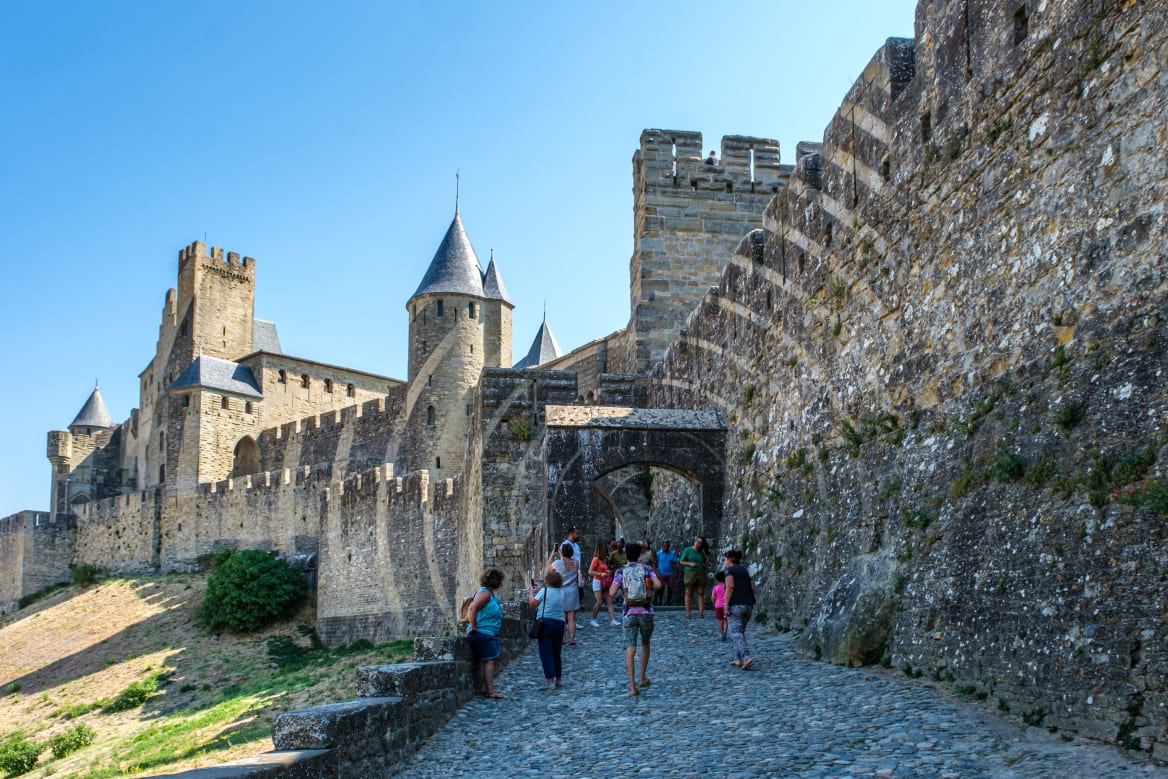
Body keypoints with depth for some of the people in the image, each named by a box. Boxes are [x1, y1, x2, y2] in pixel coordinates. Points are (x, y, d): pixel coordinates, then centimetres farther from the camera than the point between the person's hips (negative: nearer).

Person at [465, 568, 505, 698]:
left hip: (490, 634, 11)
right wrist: (473, 627, -24)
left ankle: (484, 688, 18)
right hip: (483, 633, -11)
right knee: (490, 660, -10)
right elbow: (473, 608, -27)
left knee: (494, 659, 13)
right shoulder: (485, 593, -15)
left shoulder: (491, 594, 16)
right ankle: (490, 691, -9)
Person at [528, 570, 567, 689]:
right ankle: (558, 679, 22)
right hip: (559, 623, 6)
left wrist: (531, 592, 11)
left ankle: (550, 681, -12)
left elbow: (533, 602, -6)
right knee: (556, 653, 17)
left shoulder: (544, 591, -9)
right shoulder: (561, 592, 9)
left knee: (546, 653, -5)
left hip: (546, 622, -6)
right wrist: (536, 591, 27)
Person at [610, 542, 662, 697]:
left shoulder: (621, 572, 0)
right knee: (645, 644, 23)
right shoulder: (646, 569, 2)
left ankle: (632, 686, -17)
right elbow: (658, 585, -11)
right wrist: (649, 587, 9)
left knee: (630, 649, -6)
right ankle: (643, 678, 31)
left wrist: (615, 581, 12)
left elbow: (612, 592, -8)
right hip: (646, 612, 1)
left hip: (630, 614, -1)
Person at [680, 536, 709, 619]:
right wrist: (690, 564, -12)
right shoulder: (687, 550, 4)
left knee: (701, 593, -2)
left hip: (701, 573, 4)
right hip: (690, 572, -3)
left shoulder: (701, 552, 15)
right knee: (689, 593, -3)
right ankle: (687, 613, -1)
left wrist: (704, 565, 7)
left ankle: (701, 613, -3)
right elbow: (681, 562, 2)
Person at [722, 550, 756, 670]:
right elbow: (752, 587, 13)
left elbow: (730, 587, -15)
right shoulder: (744, 570, 17)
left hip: (735, 605, -7)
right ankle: (738, 659, 13)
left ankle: (747, 657, -25)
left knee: (736, 633, -9)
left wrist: (726, 604, -15)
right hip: (748, 605, 7)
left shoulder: (730, 570, -4)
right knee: (740, 632, 17)